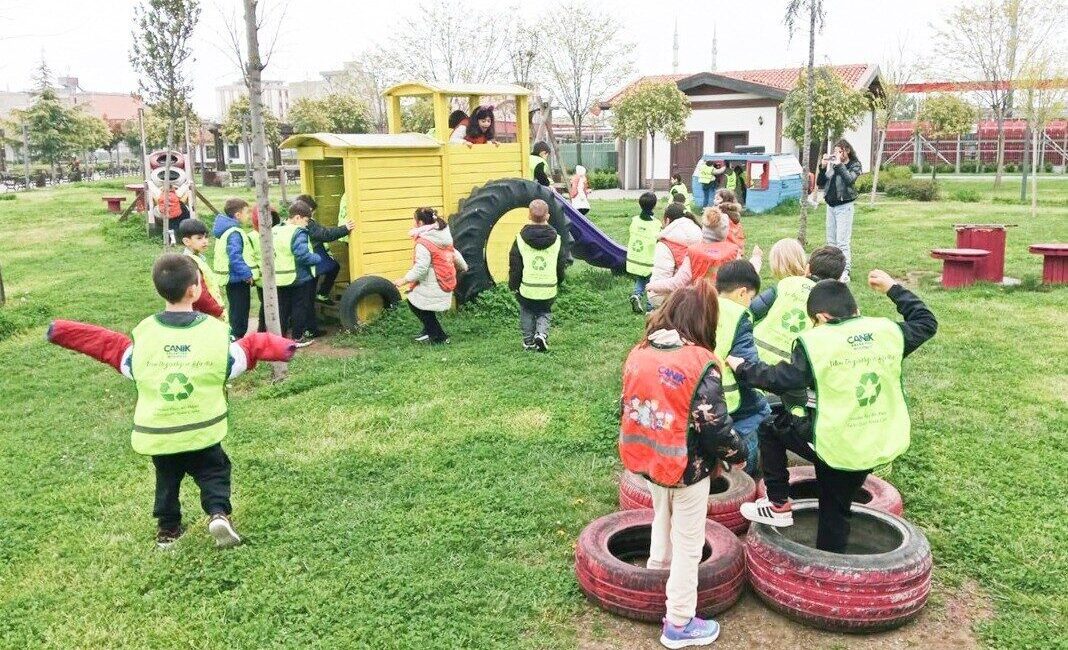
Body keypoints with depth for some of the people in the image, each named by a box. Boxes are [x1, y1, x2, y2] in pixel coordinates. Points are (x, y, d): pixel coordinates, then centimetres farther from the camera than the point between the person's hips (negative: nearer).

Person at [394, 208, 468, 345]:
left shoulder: (423, 243, -19)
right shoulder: (444, 238, 8)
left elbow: (421, 268, -26)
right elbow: (455, 254, 21)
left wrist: (405, 280, -20)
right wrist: (463, 266, 38)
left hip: (433, 287, -9)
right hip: (445, 285, 9)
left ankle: (439, 337, 10)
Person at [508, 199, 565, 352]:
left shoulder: (521, 239, -6)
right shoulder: (556, 239, -1)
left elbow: (515, 266, -2)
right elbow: (562, 264, 7)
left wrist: (513, 285, 10)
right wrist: (558, 282, 22)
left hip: (526, 289, -1)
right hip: (549, 290, 1)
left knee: (527, 313, 20)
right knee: (545, 313, 19)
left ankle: (529, 342, 18)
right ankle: (541, 334, -5)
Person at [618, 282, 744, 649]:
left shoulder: (639, 353, -3)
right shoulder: (701, 364, -21)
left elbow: (626, 407, 5)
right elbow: (714, 424, -20)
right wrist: (737, 455, -2)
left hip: (649, 460, 6)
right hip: (688, 468, -6)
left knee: (663, 515, 32)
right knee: (688, 543, 9)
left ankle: (658, 564, 54)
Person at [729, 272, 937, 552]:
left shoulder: (815, 341, -14)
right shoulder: (888, 330, 0)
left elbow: (779, 379, -10)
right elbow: (926, 323, 18)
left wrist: (742, 368, 6)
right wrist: (893, 287, 26)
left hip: (832, 444, -6)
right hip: (879, 446, 6)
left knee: (771, 426, 18)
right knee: (836, 510, 21)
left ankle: (778, 505, 20)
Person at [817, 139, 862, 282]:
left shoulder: (855, 165, -2)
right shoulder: (832, 164, 7)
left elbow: (849, 179, -22)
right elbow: (820, 183, 7)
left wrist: (839, 164, -18)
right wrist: (823, 167, -5)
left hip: (844, 206, -6)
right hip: (831, 205, 6)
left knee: (843, 241, -12)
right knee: (831, 241, 10)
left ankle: (845, 272, -12)